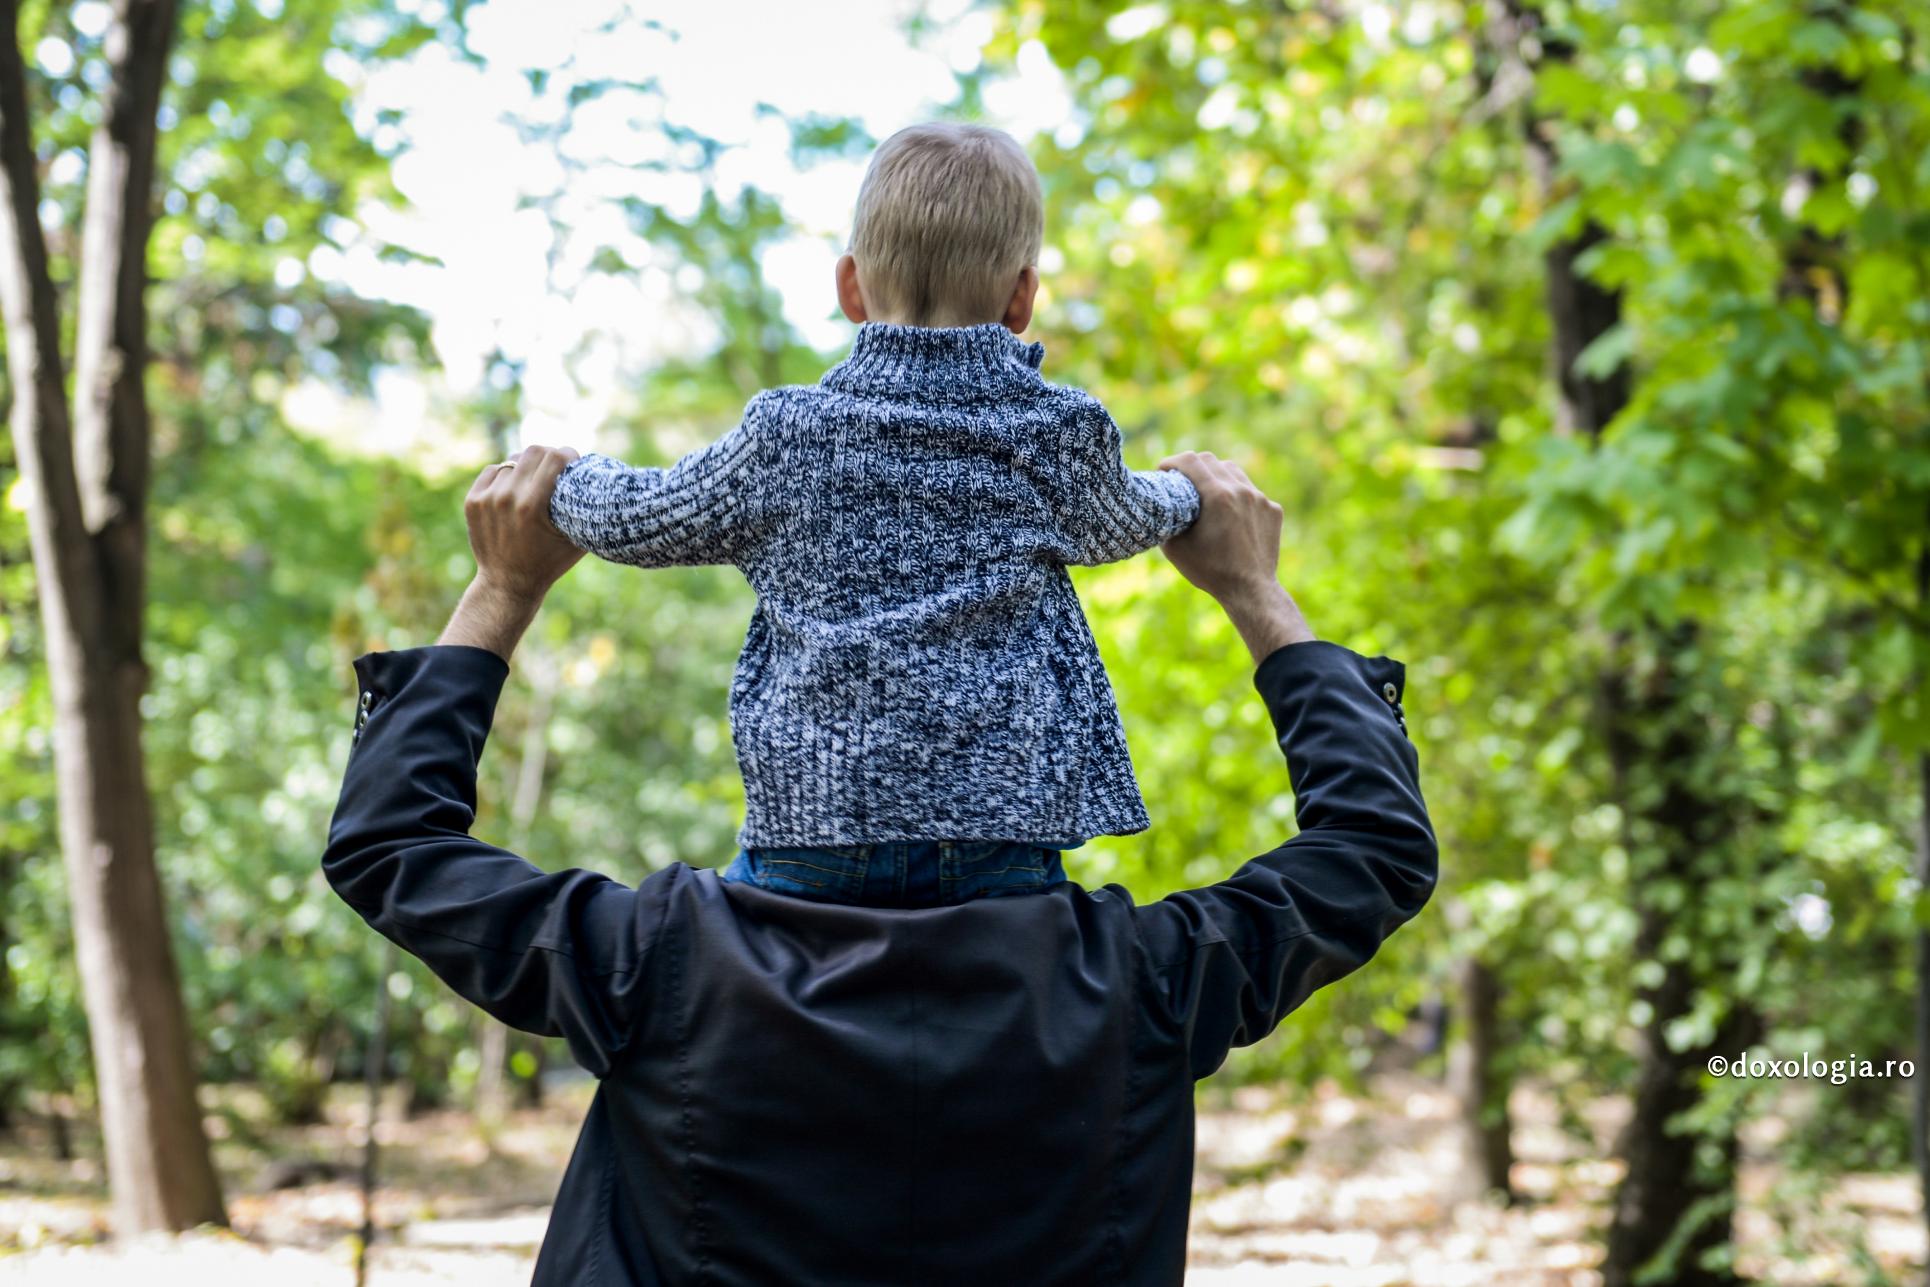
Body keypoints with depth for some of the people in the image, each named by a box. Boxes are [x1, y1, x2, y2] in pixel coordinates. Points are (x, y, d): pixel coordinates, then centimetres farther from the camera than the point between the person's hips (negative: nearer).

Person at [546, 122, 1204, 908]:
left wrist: (566, 480, 43)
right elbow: (1117, 524, 30)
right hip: (1000, 813, 1)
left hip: (816, 820, 0)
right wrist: (1181, 497, 55)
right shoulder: (1057, 434, 7)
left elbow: (633, 522, 19)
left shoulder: (788, 435, 5)